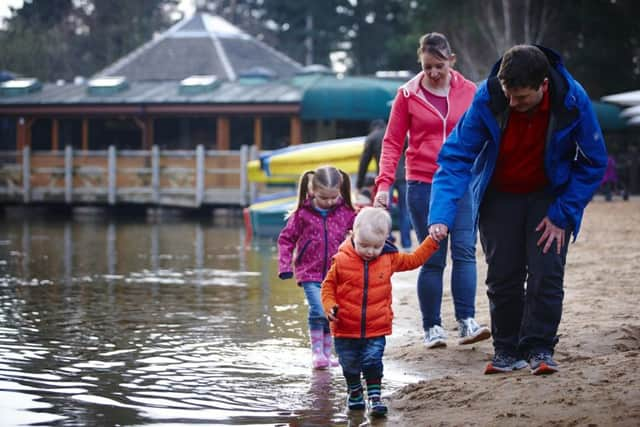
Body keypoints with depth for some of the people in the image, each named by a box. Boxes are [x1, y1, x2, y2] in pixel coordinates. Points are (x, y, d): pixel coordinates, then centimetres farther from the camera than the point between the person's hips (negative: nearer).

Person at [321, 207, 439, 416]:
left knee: (373, 363, -5)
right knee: (350, 365, 15)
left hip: (376, 329, 0)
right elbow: (328, 285, 0)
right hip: (346, 328, 0)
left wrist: (432, 242, 9)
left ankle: (374, 396, 3)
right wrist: (330, 306, -14)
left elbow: (413, 260, 13)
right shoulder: (342, 260, -12)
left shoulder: (389, 258, -3)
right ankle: (354, 392, 36)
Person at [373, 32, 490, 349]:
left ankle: (467, 322, -13)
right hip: (422, 184, -1)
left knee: (464, 251, -11)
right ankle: (432, 328, 6)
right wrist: (384, 184, -7)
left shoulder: (469, 92, 5)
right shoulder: (408, 95, 1)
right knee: (432, 258, 0)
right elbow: (392, 142, 3)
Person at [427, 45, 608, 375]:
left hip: (550, 196, -1)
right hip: (500, 196, 1)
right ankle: (507, 350, 12)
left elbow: (593, 163, -12)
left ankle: (539, 349, 0)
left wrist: (562, 214, -17)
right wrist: (441, 216, -34)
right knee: (502, 276, -1)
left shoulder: (573, 101, -26)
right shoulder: (487, 98, -26)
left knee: (546, 273, -11)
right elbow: (456, 156, -23)